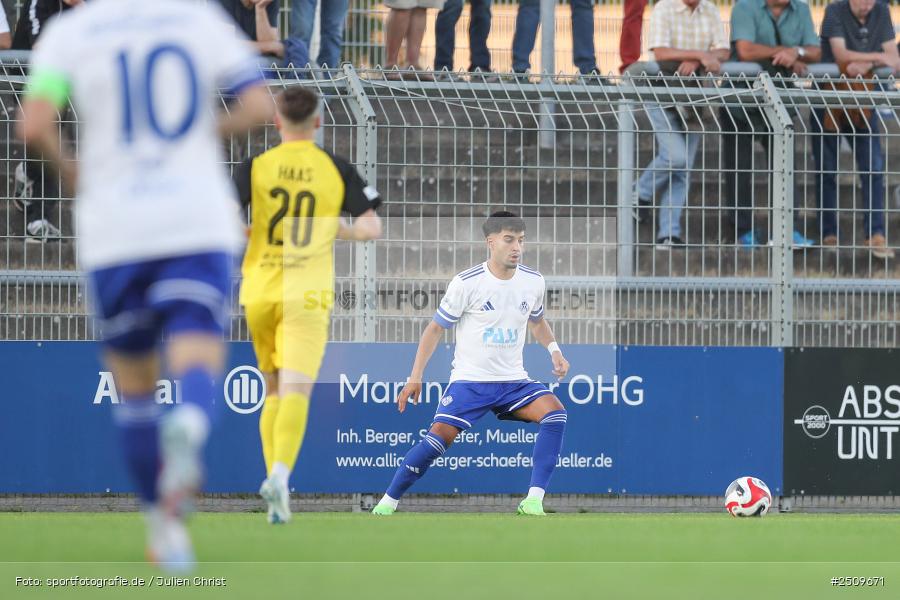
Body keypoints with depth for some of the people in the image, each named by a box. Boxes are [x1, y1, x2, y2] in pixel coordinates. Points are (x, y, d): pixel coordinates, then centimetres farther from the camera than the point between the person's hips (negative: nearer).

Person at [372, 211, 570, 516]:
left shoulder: (533, 281, 3)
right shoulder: (467, 283, -10)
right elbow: (436, 328, -1)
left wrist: (554, 350, 5)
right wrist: (415, 377, -3)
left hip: (513, 381, 3)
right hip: (470, 380, -3)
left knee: (554, 412, -22)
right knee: (440, 436, -20)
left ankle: (533, 502, -23)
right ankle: (388, 501, -2)